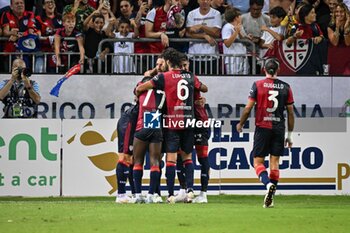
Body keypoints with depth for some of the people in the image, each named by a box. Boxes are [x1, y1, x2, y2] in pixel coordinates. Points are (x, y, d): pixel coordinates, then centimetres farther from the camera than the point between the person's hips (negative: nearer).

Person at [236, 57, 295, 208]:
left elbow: (248, 108, -5)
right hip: (279, 128, 2)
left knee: (258, 162, 2)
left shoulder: (258, 85, -3)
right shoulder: (285, 87, 4)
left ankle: (268, 184, -26)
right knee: (274, 162, 7)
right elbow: (290, 112, 5)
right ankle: (270, 198, 5)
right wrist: (290, 135, 13)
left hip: (262, 128, -2)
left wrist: (240, 124, 12)